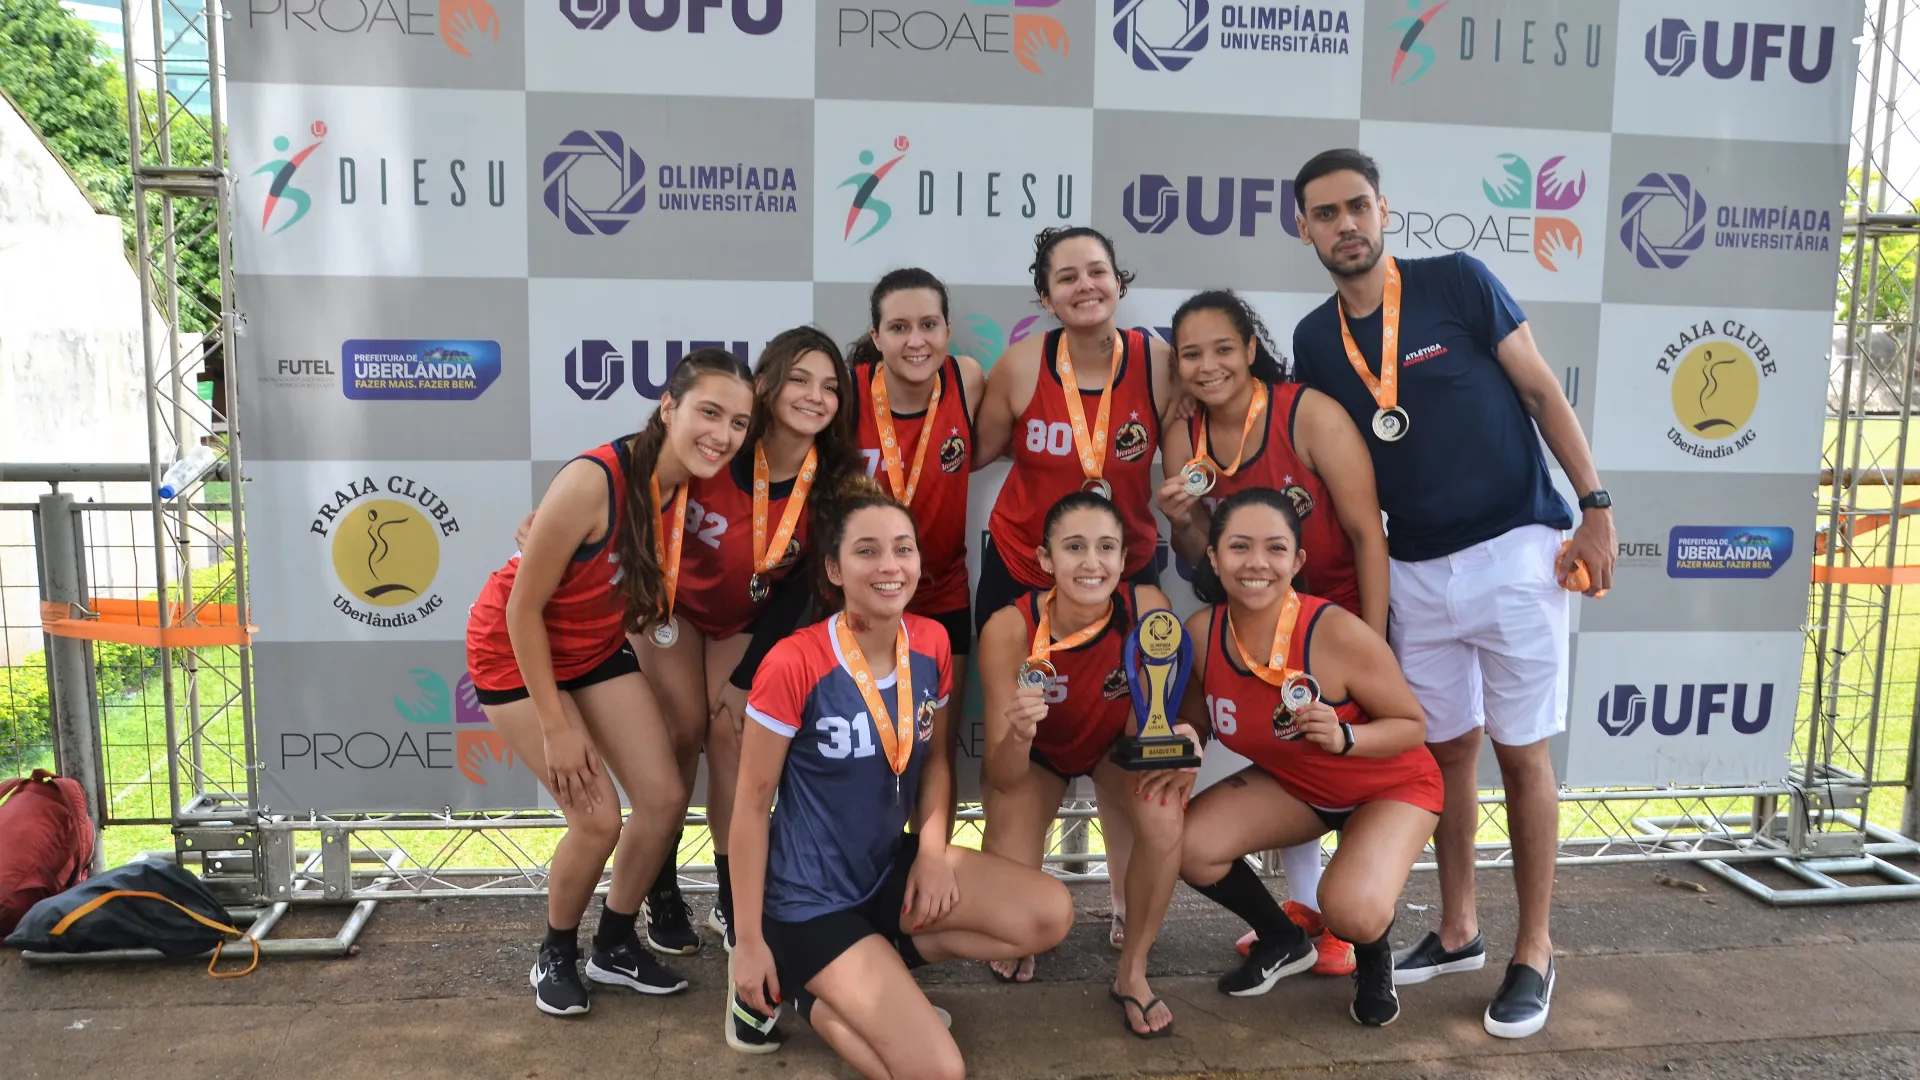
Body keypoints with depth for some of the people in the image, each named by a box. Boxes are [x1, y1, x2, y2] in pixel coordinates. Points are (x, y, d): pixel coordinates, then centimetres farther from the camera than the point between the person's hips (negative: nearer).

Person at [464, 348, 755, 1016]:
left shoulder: (688, 486, -13)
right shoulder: (592, 482, -33)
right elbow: (523, 608, -24)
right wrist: (556, 728, -20)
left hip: (597, 648, 7)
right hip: (517, 652, -6)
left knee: (665, 797, 2)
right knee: (599, 820, -11)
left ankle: (615, 947, 25)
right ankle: (556, 955, 18)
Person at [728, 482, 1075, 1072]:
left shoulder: (931, 643, -4)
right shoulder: (793, 664, -22)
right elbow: (751, 804, -14)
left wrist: (932, 851, -7)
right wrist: (750, 943, -12)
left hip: (890, 868, 7)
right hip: (810, 898, -7)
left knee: (1050, 915, -8)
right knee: (938, 1069, -15)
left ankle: (870, 971, 3)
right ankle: (794, 988, 8)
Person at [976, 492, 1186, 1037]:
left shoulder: (1147, 608, -30)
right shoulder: (1009, 629, -33)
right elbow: (1004, 779, -29)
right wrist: (1018, 734, -52)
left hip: (1113, 746, 1)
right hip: (1034, 755, -1)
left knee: (1164, 818, -31)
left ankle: (1133, 971, -5)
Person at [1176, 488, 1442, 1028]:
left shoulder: (1338, 633, -32)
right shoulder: (1201, 633, -19)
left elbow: (1413, 725, -19)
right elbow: (1195, 723, -1)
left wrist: (1344, 737, -37)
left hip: (1392, 785, -4)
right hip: (1291, 783, 5)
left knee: (1353, 912, -31)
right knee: (1189, 845, -18)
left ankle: (1374, 957, 12)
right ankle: (1283, 940, 13)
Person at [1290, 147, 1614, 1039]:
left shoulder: (1458, 282, -6)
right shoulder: (1314, 339, 5)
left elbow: (1542, 392, -4)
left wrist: (1595, 505, -9)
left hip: (1512, 550, -4)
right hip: (1416, 570, 4)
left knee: (1520, 755, 3)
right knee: (1447, 750, 13)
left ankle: (1533, 952, 17)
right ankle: (1457, 930, 28)